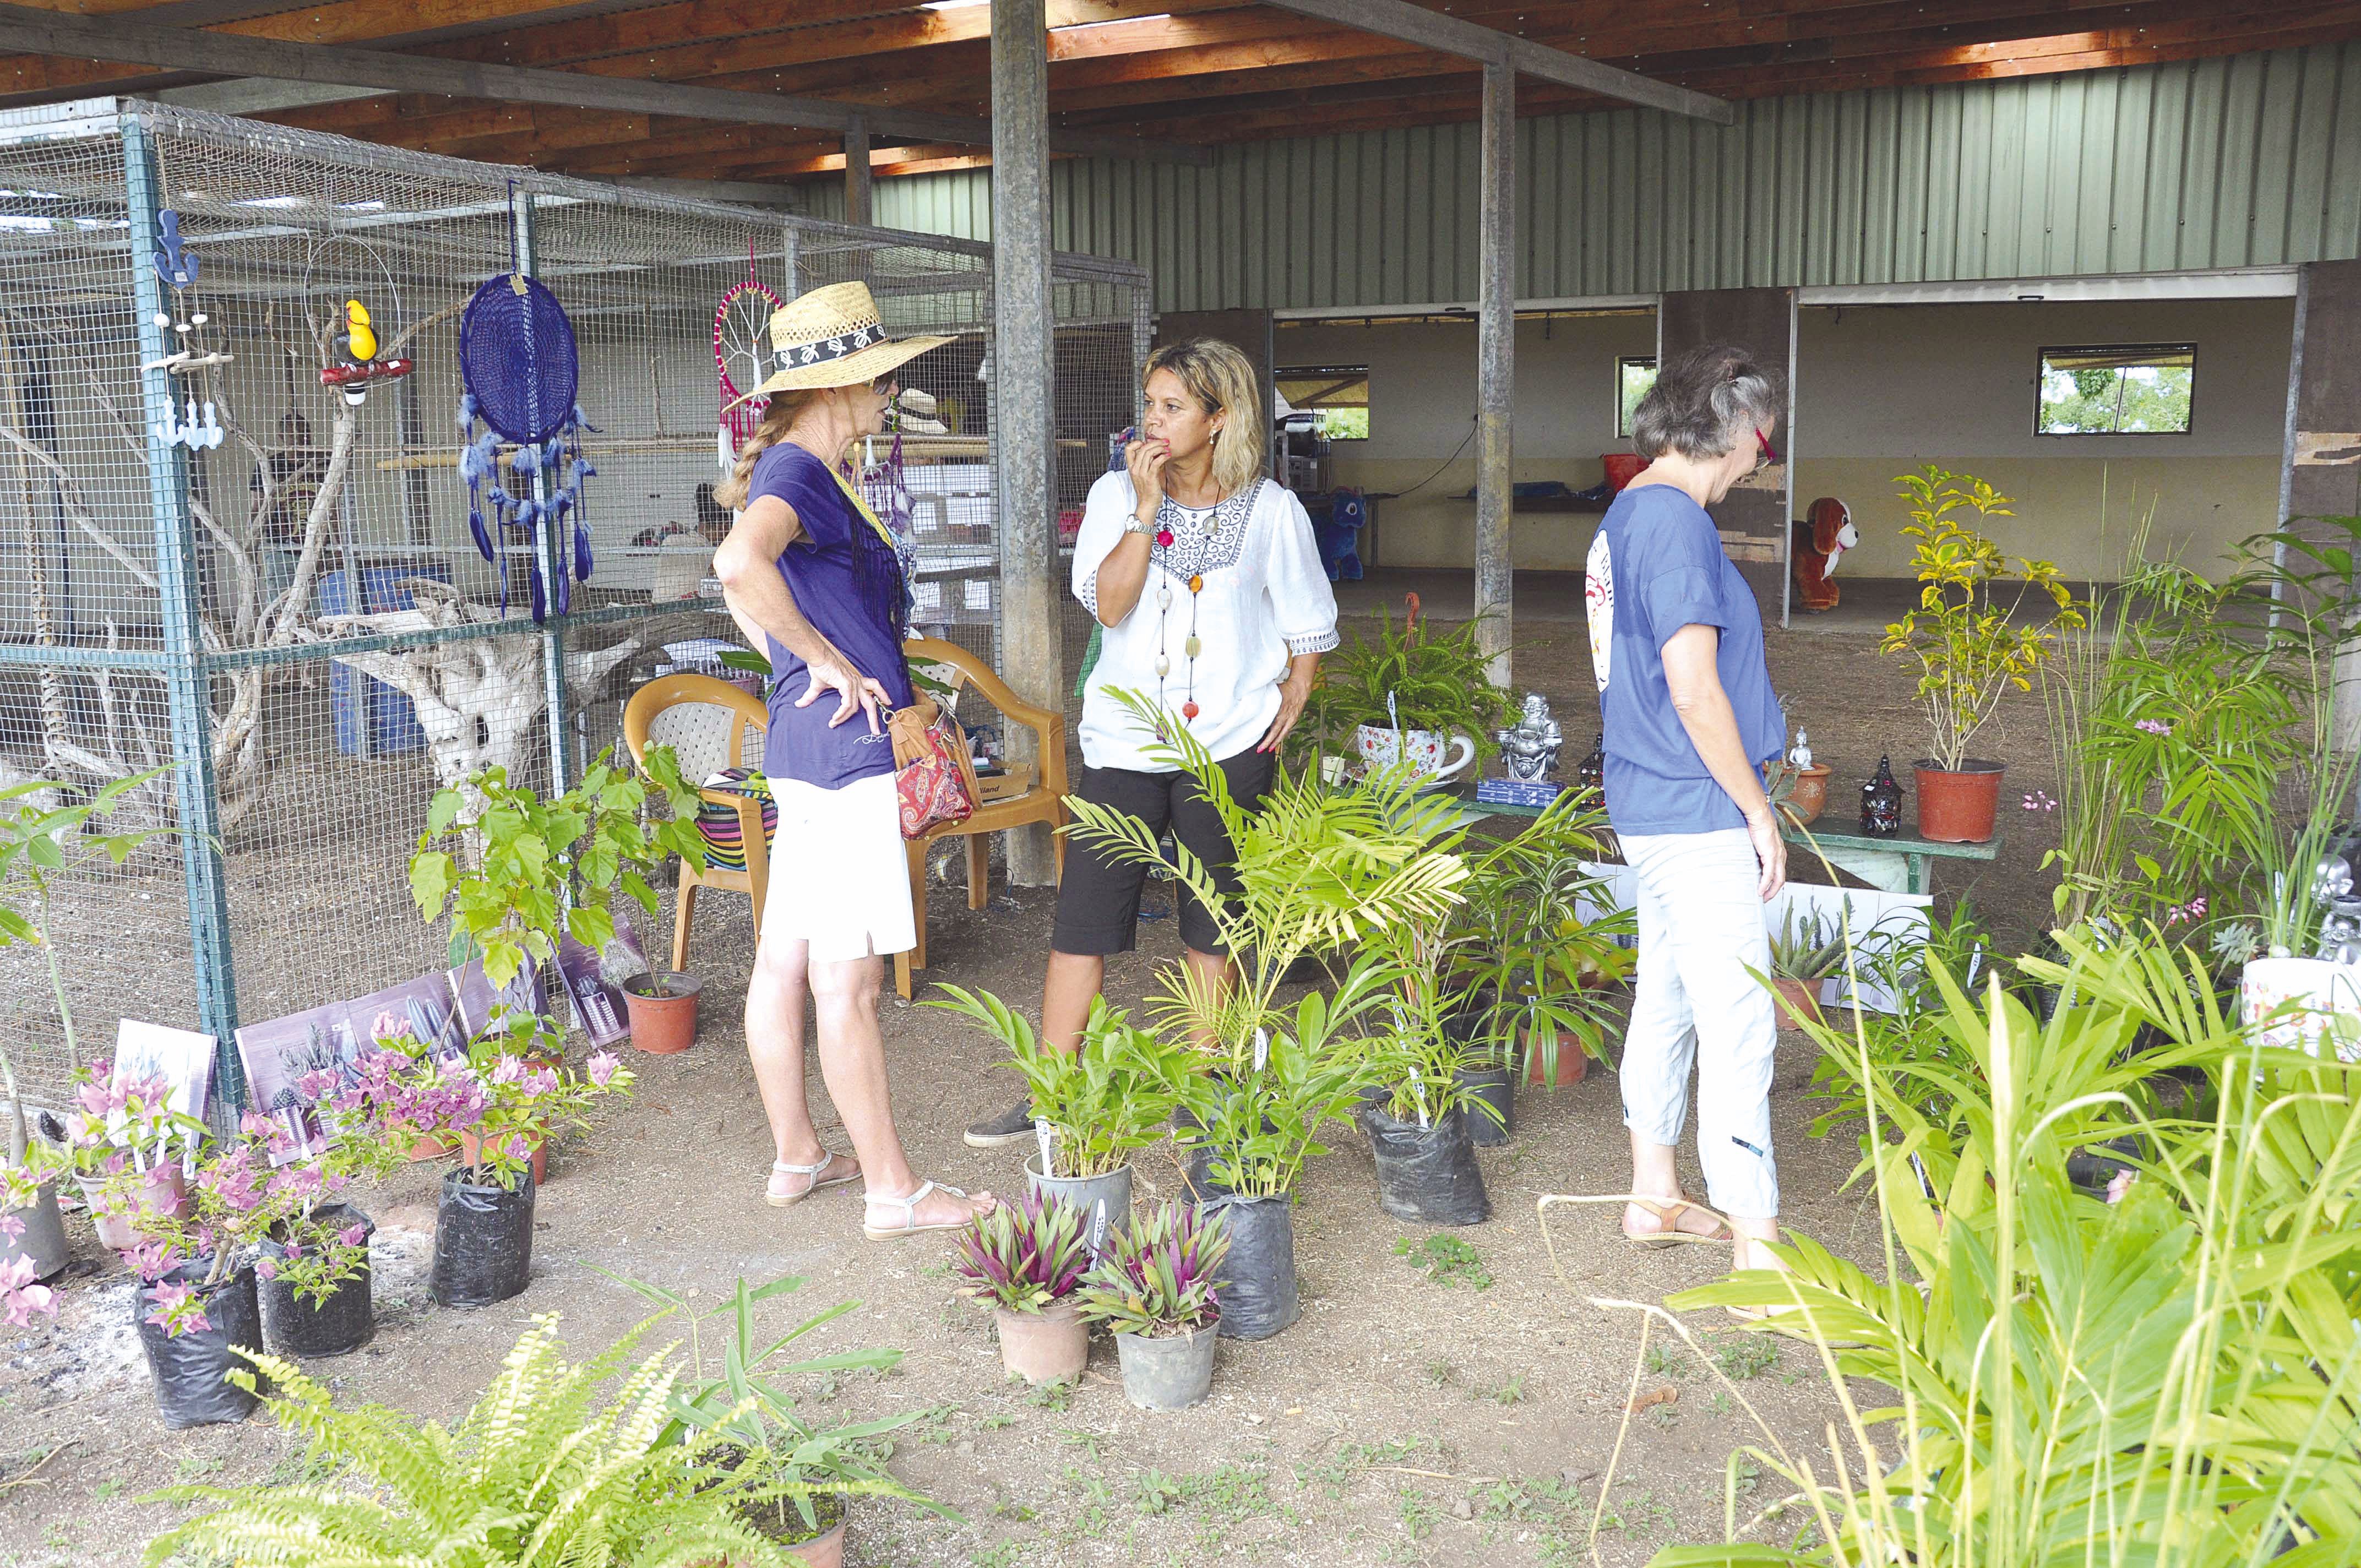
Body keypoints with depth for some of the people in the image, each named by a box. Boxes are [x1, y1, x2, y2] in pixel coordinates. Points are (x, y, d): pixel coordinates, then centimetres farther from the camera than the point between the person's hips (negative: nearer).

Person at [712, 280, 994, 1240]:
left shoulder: (793, 470, 16)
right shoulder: (800, 472, -15)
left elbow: (740, 584, 31)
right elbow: (741, 562, -36)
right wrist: (825, 661, -23)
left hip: (805, 740, 10)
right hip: (844, 741, -10)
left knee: (784, 962, 14)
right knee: (846, 978, -3)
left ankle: (796, 1159, 26)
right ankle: (893, 1192, 6)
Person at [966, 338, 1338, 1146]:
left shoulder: (1271, 510, 0)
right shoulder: (1117, 495, 2)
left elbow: (1309, 625, 10)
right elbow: (1109, 604, -12)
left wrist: (1290, 703, 3)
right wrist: (1148, 507, -16)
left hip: (1228, 745, -1)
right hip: (1124, 737, 1)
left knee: (1213, 926, 9)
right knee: (1084, 916, 0)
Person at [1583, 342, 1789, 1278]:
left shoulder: (1628, 515, 13)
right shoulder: (1676, 522, -18)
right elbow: (1695, 691, -22)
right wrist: (1757, 810, -12)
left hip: (1649, 807, 10)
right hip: (1698, 815, -10)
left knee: (1666, 1003, 18)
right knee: (1738, 1029, -6)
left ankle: (1655, 1198, 31)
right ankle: (1759, 1255, 1)